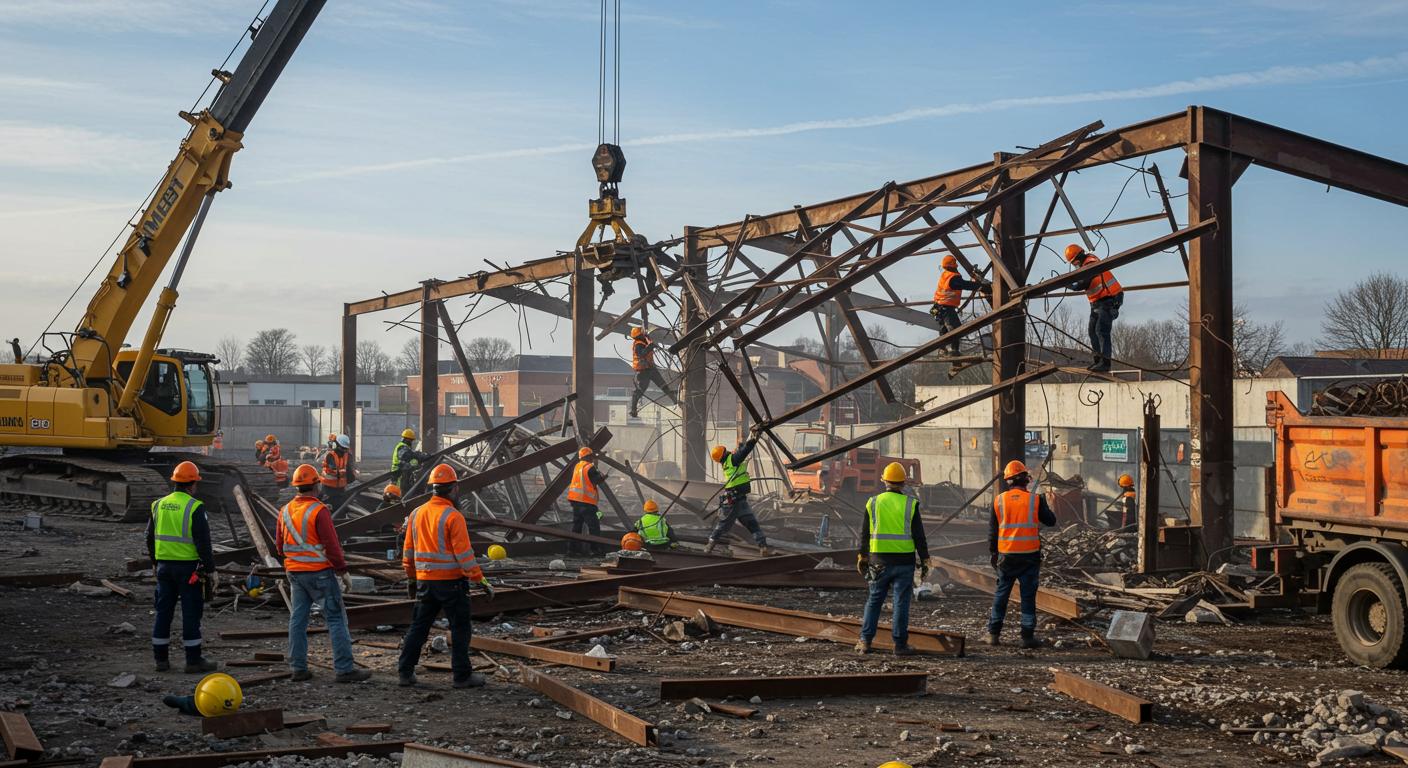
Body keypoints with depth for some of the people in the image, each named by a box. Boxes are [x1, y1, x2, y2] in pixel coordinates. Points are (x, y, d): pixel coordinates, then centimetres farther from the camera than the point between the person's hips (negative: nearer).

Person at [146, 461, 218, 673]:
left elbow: (150, 538, 15)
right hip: (188, 566, -6)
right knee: (191, 613, 0)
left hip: (164, 566, 6)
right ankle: (193, 660, 3)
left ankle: (161, 658, 15)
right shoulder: (195, 507, -12)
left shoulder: (158, 505, 7)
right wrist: (210, 568, -6)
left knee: (163, 611, 11)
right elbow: (203, 541, -14)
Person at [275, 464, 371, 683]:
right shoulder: (319, 511, -15)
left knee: (298, 619, 12)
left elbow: (280, 546, 13)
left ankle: (298, 668, 13)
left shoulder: (285, 511, 6)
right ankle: (345, 669, -4)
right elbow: (331, 545, -16)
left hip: (295, 573, 7)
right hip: (320, 572, -7)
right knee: (336, 619, -3)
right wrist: (343, 571, -8)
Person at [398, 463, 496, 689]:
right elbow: (464, 554, -17)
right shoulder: (452, 516, -15)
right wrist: (481, 581, -12)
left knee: (418, 626, 14)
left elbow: (408, 551, 13)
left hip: (425, 581, 6)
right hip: (451, 582, -6)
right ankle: (462, 676, 8)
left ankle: (405, 671, 15)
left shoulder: (417, 514, 6)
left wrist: (411, 579, 23)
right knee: (460, 629, 4)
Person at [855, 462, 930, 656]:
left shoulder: (873, 503, 2)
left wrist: (862, 557, 15)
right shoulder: (910, 504, -4)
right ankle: (900, 644, 3)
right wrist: (924, 561, 2)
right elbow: (919, 536, -4)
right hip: (904, 561, -2)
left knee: (874, 600, 11)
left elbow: (865, 534, 6)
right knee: (901, 603, 2)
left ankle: (865, 641, 8)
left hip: (879, 560, 2)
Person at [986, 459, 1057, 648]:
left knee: (1001, 594, 12)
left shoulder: (999, 500, 0)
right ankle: (1027, 636, 4)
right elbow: (1051, 521, 4)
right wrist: (1043, 504, 20)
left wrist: (993, 553, 16)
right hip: (1030, 554, -2)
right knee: (1028, 596, 4)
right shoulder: (1035, 499, -7)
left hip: (1006, 555, 2)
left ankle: (993, 634, 13)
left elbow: (992, 530, 5)